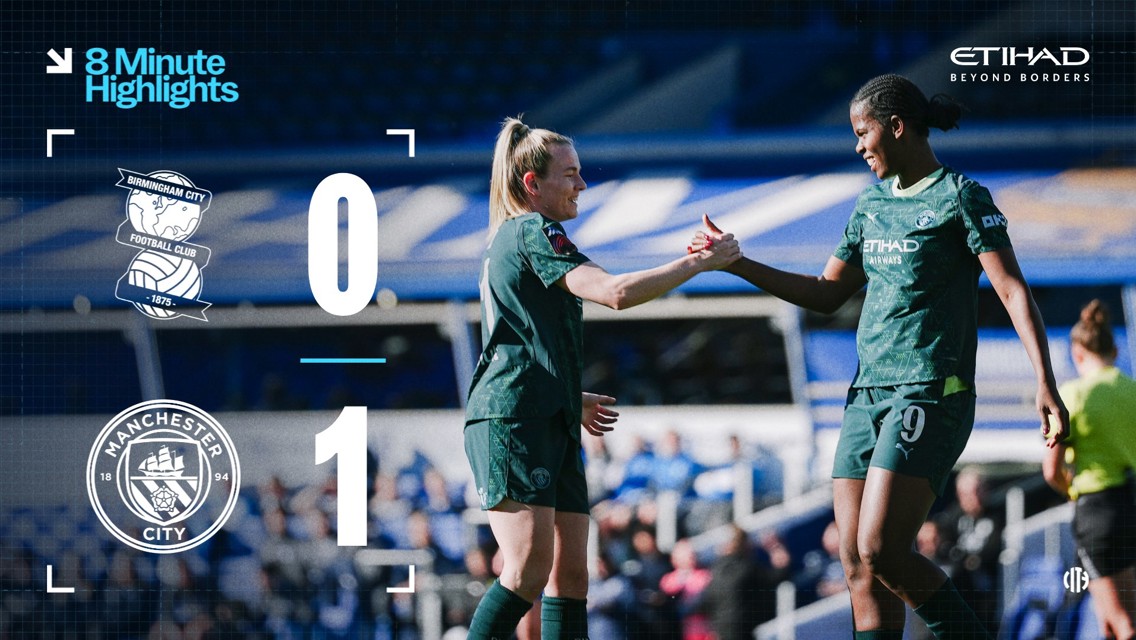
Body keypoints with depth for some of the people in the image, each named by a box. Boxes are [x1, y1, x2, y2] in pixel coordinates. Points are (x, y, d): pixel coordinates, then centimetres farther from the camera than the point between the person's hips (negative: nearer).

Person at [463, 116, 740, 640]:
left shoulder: (509, 239, 25)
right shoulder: (533, 232, -7)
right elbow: (615, 292, -19)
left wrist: (572, 399, 30)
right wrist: (699, 263, -13)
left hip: (549, 428, 11)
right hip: (511, 420, -11)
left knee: (569, 573, 2)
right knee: (530, 569, -19)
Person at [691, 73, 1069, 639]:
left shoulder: (959, 197, -5)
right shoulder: (873, 202, 17)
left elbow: (1014, 291, -13)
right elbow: (827, 294, 24)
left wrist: (1045, 385, -24)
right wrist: (737, 264, 18)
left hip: (931, 396, -8)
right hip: (868, 395, 8)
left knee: (881, 552, -19)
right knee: (857, 564, 0)